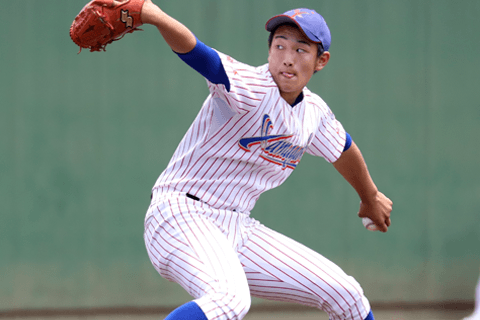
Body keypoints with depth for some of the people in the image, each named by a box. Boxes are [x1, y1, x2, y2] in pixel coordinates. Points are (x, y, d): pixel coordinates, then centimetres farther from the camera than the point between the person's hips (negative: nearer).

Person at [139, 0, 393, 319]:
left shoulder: (315, 113, 6)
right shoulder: (251, 87, -17)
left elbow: (344, 149, 30)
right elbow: (192, 49, -36)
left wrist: (371, 198, 48)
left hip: (239, 231, 8)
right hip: (181, 217, -8)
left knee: (346, 294, 8)